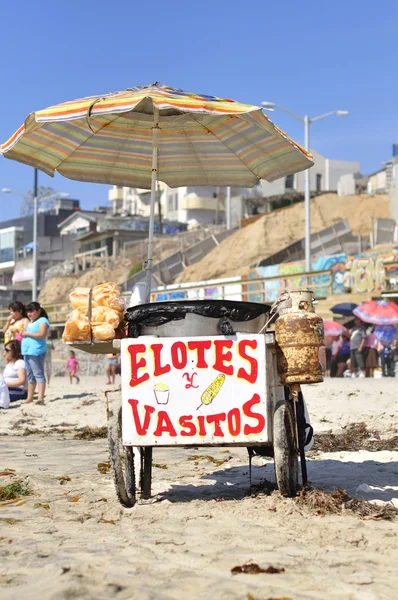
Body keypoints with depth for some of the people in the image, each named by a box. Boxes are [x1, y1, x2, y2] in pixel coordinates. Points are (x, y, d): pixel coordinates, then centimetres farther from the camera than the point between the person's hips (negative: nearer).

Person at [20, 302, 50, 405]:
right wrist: (23, 333, 7)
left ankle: (40, 398, -19)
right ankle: (29, 398, 19)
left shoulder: (43, 321, -6)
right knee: (30, 376, 13)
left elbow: (42, 334, -20)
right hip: (27, 351, 10)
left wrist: (28, 334, -14)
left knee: (38, 374, -13)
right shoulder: (31, 322, 22)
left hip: (36, 352, -10)